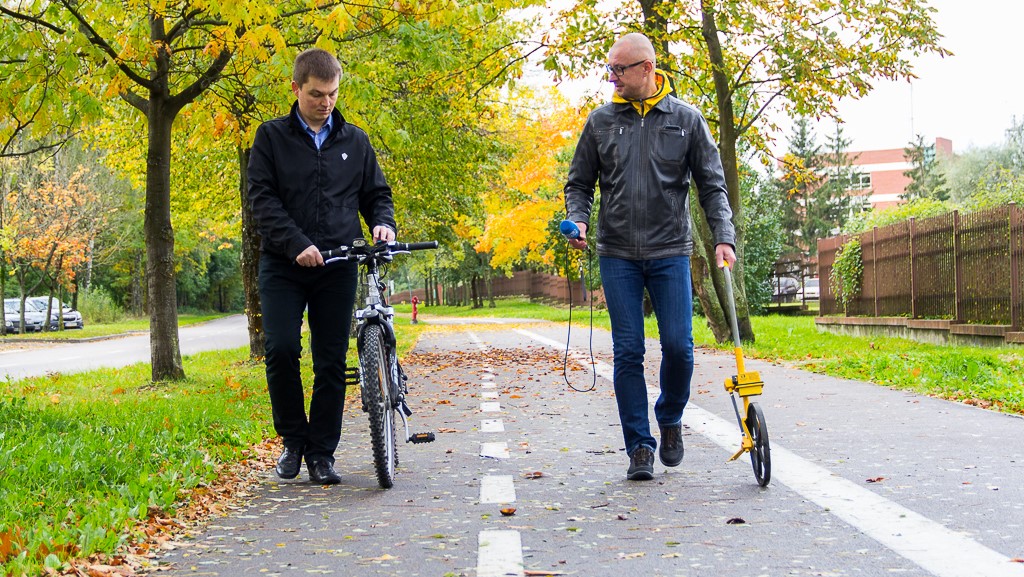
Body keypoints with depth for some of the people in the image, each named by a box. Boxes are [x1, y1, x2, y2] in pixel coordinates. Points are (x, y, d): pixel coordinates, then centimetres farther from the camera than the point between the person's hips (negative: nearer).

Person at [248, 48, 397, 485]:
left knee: (332, 360, 1)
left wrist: (383, 223, -5)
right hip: (283, 265, -2)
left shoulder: (354, 141, 12)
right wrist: (296, 244, -17)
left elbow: (376, 193, 17)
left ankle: (322, 452, 11)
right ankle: (293, 439, 6)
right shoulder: (272, 137, 4)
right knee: (281, 349, -14)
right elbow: (262, 198, -4)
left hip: (338, 267, 2)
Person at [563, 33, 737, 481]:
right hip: (618, 255, 1)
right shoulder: (601, 121, 7)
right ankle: (640, 448, 7)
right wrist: (578, 221, -6)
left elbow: (712, 186, 5)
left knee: (678, 346, -6)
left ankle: (670, 419, 23)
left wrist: (723, 238, -7)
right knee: (628, 352, -1)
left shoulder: (686, 119, 4)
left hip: (670, 252, -1)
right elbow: (579, 183, 13)